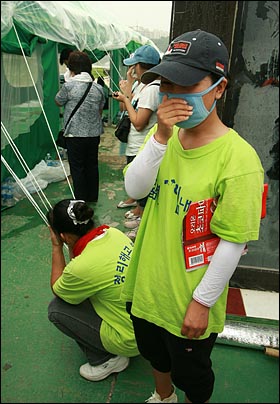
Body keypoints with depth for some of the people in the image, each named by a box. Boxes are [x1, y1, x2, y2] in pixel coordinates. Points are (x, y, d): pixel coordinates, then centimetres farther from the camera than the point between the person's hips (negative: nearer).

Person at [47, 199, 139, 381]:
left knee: (56, 309, -2)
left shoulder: (83, 267, -29)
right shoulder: (113, 233, -7)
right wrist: (72, 248, 9)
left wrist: (57, 248, -3)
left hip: (132, 341, -8)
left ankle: (106, 360, 7)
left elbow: (56, 289, -4)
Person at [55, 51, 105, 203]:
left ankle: (81, 202, 9)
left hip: (75, 134, -5)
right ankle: (92, 200, 25)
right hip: (94, 133, 5)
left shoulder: (69, 85, -12)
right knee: (92, 166, 14)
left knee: (77, 168, 5)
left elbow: (58, 102, 4)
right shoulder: (98, 88, 2)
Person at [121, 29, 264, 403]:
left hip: (189, 302, -6)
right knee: (154, 353, 32)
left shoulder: (238, 158, -25)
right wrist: (161, 137, -27)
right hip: (145, 286, 6)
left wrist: (202, 302, -14)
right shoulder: (165, 135, -5)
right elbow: (134, 189, -14)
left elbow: (232, 244, -21)